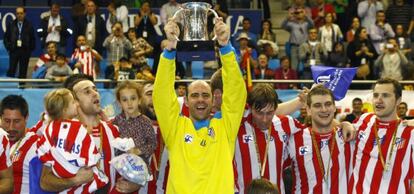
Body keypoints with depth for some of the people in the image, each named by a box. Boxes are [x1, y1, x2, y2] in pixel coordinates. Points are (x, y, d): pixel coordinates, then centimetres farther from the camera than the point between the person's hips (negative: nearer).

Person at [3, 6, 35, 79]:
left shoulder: (29, 25, 5)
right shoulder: (11, 25, 8)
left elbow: (32, 39, 6)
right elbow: (6, 37, 10)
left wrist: (31, 49, -2)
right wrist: (8, 47, -1)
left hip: (25, 51, 0)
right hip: (13, 50, 0)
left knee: (23, 72, 2)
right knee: (11, 70, -4)